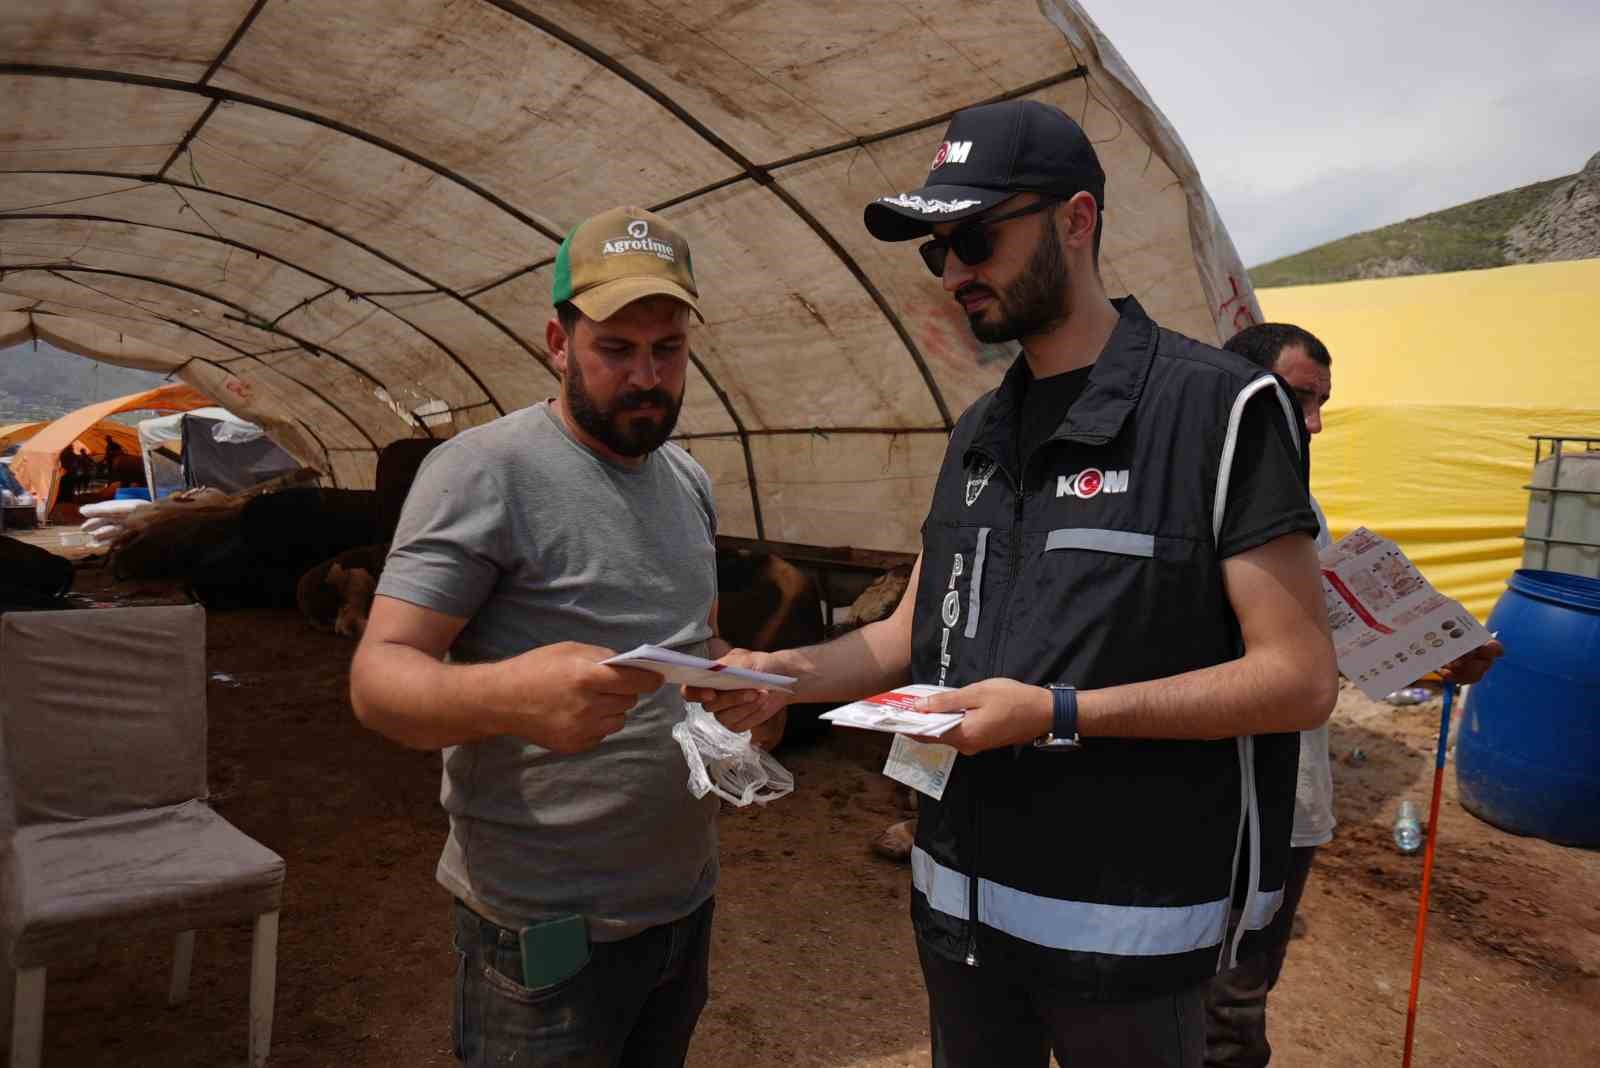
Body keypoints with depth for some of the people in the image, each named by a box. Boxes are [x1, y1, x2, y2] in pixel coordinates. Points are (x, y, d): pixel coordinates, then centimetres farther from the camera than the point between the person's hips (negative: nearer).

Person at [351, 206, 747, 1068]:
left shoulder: (689, 480, 8)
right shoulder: (484, 470, -15)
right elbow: (378, 677, -20)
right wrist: (511, 694, -40)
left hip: (685, 898, 7)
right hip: (550, 931, -7)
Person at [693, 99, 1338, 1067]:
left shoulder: (1219, 406, -13)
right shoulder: (977, 435, 8)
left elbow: (1300, 679, -16)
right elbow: (916, 630, 12)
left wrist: (1061, 713, -23)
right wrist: (792, 673, -6)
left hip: (1126, 921, -6)